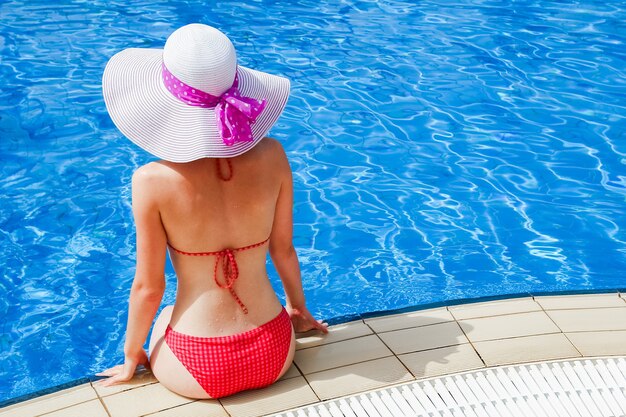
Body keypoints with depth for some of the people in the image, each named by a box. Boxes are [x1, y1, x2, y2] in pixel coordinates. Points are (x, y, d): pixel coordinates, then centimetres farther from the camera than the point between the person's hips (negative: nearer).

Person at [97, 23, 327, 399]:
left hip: (197, 369, -2)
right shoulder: (272, 157, -13)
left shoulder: (153, 181, -20)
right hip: (274, 354, 2)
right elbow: (284, 250, 1)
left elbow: (149, 287, -9)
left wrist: (131, 358, 10)